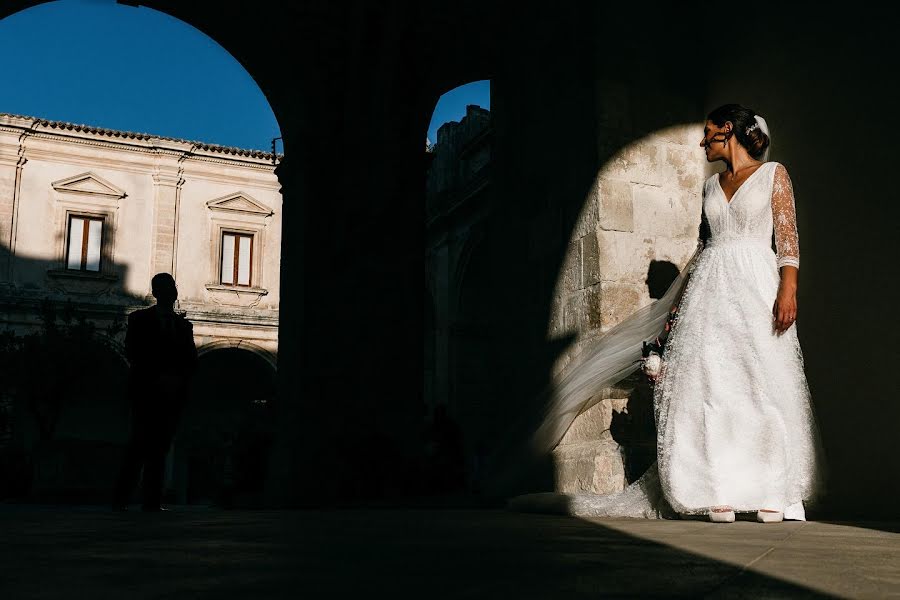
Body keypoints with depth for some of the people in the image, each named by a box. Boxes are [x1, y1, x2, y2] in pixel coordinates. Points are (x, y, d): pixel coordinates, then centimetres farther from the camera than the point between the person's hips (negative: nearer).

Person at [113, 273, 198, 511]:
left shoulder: (183, 325, 17)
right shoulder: (140, 319, 8)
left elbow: (191, 360, 12)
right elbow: (134, 355, -2)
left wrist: (177, 379, -7)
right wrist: (158, 378, -12)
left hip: (172, 393, 3)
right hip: (146, 391, -3)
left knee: (160, 446, 0)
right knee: (141, 443, -11)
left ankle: (152, 501, 1)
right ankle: (120, 498, -6)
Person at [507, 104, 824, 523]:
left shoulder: (773, 173, 7)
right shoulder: (711, 185, 20)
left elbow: (788, 237, -1)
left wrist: (788, 289, -14)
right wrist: (681, 294, 17)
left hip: (756, 285, -4)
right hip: (710, 288, 4)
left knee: (764, 384, -8)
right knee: (710, 384, -6)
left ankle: (771, 493, -3)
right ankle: (721, 493, -6)